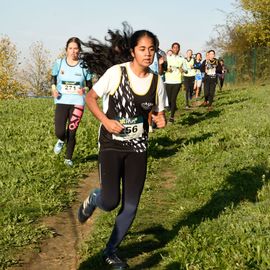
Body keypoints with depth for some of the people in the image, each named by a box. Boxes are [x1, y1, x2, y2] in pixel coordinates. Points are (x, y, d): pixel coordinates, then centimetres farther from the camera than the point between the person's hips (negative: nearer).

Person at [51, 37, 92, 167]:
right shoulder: (59, 63, 0)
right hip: (62, 102, 1)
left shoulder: (84, 66, -1)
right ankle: (61, 140, 30)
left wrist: (84, 89, -15)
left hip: (77, 102, 0)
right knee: (59, 132, -10)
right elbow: (53, 78, 13)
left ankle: (68, 158, 22)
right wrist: (53, 89, -7)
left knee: (72, 132, 1)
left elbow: (89, 85, 6)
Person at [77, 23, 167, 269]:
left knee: (131, 207, 4)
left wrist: (161, 119, -13)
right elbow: (90, 98, -3)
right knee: (110, 202, -19)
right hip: (111, 144, -4)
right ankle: (93, 199, 20)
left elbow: (158, 113, 11)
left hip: (138, 148, 4)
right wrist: (106, 121, -17)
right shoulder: (116, 72, -12)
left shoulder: (156, 81, -1)